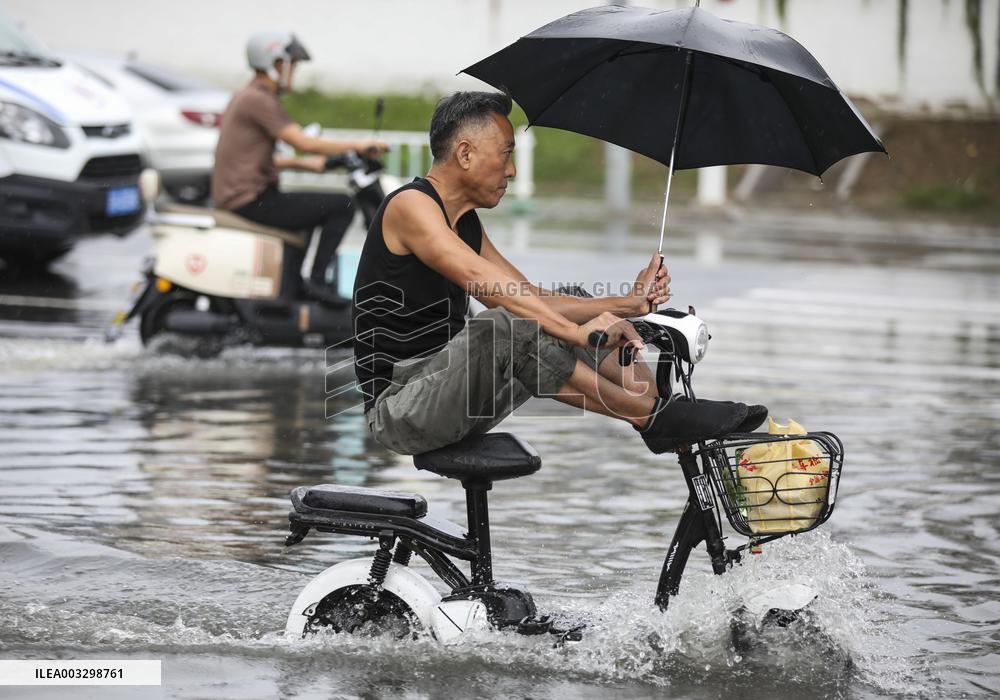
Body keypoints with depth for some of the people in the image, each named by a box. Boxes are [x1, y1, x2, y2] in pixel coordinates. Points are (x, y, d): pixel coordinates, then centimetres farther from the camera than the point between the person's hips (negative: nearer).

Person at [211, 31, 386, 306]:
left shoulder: (244, 98, 18)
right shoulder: (259, 100, -14)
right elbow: (303, 143, -21)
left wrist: (306, 164, 26)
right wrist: (357, 145, -12)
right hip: (251, 199, -11)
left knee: (310, 211, 34)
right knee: (342, 206, -12)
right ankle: (316, 280, -11)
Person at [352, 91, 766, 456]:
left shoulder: (466, 223, 17)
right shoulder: (410, 206, -13)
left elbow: (534, 300, 17)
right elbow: (482, 280, -29)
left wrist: (628, 304, 5)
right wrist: (575, 331, -38)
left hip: (446, 395, 10)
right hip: (398, 408, -9)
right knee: (501, 327, -32)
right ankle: (653, 417, -26)